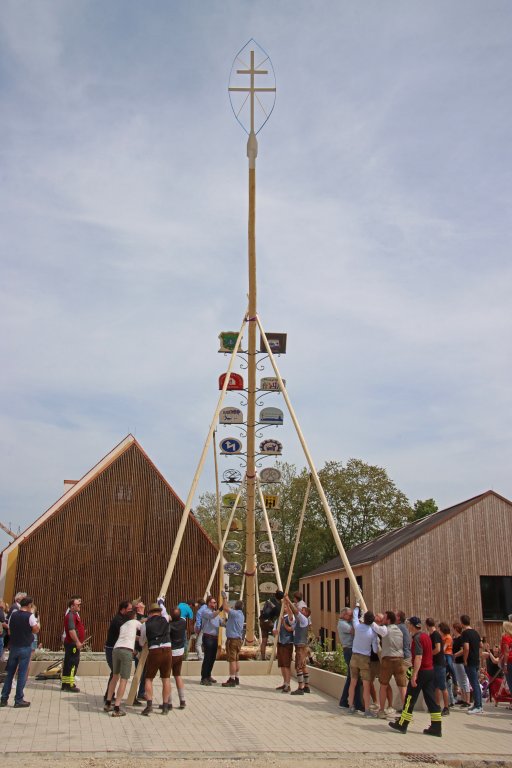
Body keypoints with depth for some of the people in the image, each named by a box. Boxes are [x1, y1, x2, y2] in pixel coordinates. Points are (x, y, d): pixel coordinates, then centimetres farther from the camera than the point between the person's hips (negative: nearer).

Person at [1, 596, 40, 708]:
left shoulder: (13, 615, 4)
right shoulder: (30, 616, -12)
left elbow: (9, 631, 11)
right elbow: (36, 630, -10)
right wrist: (36, 623, 7)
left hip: (13, 647, 5)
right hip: (25, 647, -5)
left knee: (9, 672, 13)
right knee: (22, 673, 1)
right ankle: (19, 699, 5)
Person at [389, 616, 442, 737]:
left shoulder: (417, 638, -15)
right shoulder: (426, 636, 11)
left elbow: (418, 657, -23)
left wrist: (414, 675, -25)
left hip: (421, 671, -8)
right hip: (430, 670, 8)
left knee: (410, 698, 1)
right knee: (431, 699, 9)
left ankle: (402, 725, 8)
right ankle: (436, 728, 7)